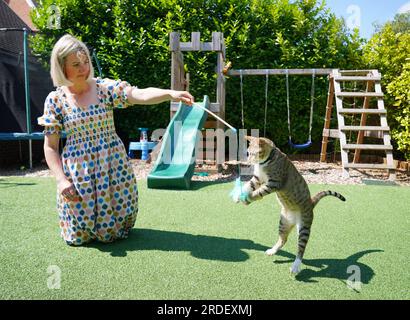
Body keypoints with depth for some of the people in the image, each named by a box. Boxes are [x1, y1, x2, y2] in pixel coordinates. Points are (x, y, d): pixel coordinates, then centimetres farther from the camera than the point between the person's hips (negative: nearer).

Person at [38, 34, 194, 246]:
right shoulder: (55, 100, -3)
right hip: (77, 170, 1)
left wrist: (170, 93, -41)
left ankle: (109, 231, 44)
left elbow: (142, 95, -23)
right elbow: (50, 148, 0)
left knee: (115, 230, 8)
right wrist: (61, 180, -10)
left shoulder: (105, 88, -5)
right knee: (78, 236, 10)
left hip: (114, 164, 0)